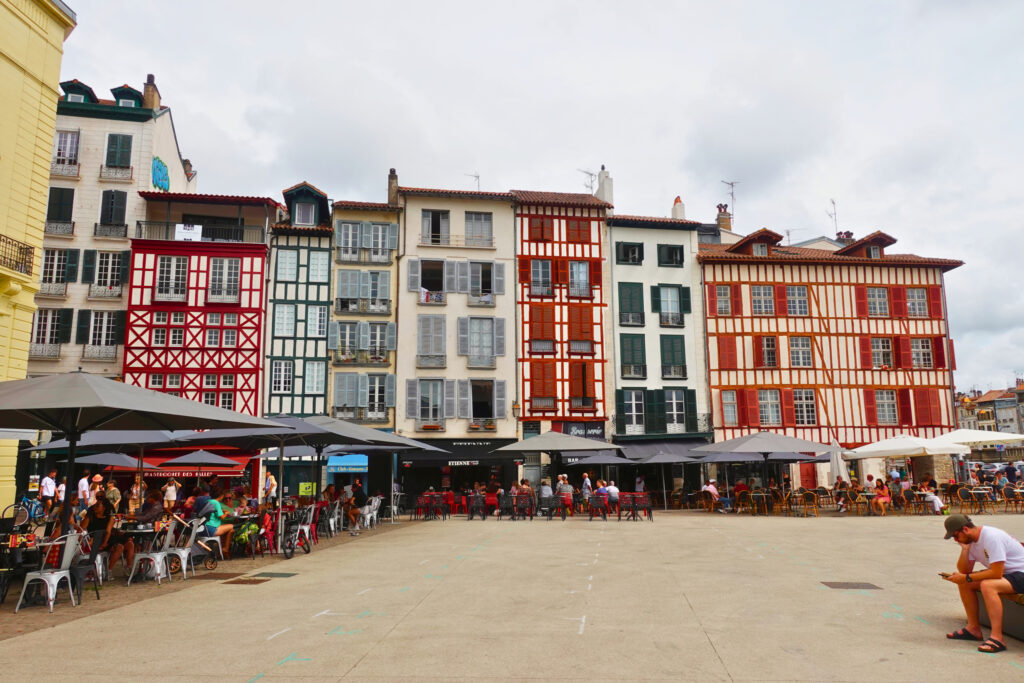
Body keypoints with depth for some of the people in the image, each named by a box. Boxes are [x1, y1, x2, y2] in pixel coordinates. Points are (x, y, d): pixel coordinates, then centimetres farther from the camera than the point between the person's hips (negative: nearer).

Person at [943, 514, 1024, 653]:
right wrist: (965, 549, -11)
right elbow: (965, 570, 2)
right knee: (963, 583, -1)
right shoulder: (971, 540, 2)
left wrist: (967, 578, -23)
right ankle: (973, 628, 6)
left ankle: (997, 638, -31)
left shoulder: (992, 537, -26)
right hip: (1003, 573, 9)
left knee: (987, 585, -34)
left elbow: (996, 573, -29)